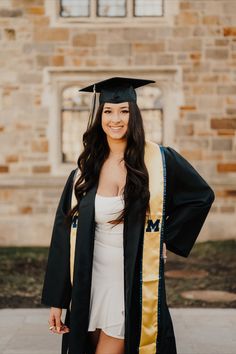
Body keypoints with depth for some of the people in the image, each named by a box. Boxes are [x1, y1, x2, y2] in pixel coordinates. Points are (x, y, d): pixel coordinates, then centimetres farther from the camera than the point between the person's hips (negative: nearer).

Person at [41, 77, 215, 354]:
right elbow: (64, 235, 1)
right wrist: (56, 301, -1)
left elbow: (202, 196, 7)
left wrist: (167, 238, -1)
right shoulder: (85, 169, 0)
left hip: (137, 283, -3)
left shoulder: (159, 161, -6)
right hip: (92, 282, 3)